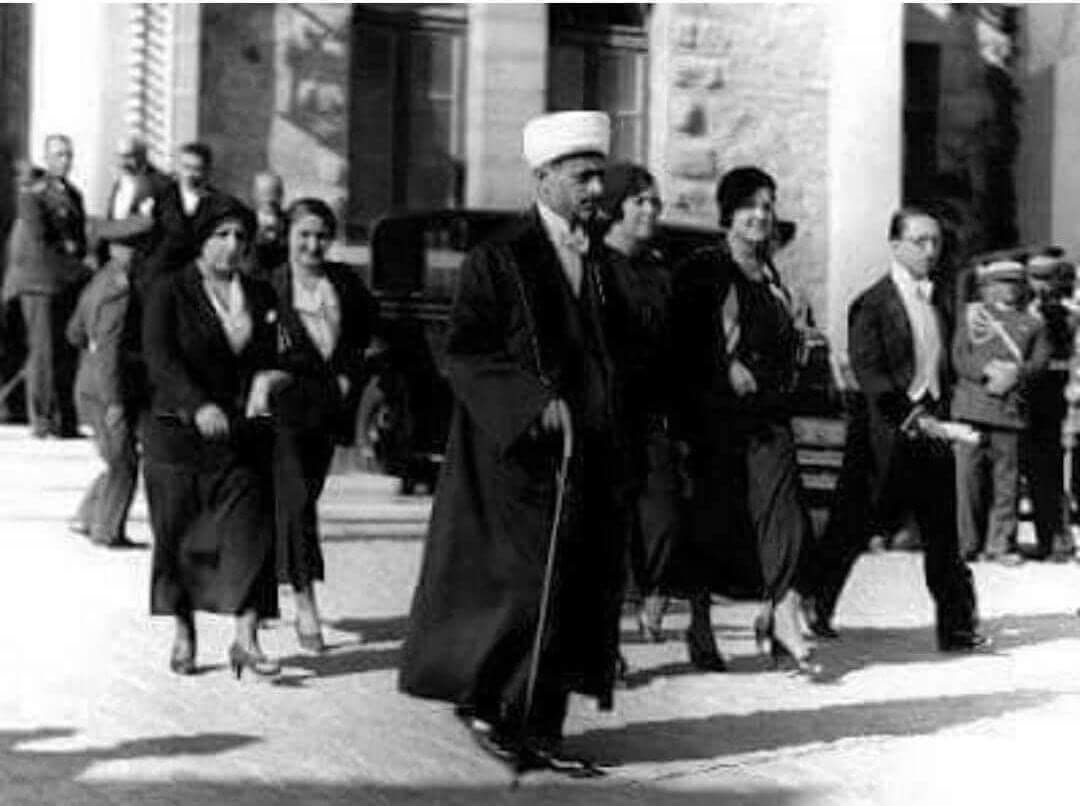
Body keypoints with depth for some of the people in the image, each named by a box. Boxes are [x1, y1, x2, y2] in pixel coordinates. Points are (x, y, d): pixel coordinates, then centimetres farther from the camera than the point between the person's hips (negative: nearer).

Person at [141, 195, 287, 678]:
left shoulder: (260, 297, 10)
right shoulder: (170, 291, -4)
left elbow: (270, 357, 14)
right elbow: (159, 358, -15)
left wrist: (265, 378, -11)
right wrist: (198, 405, -29)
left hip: (241, 436, 3)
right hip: (176, 433, -3)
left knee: (249, 530, -7)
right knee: (179, 534, 5)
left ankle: (246, 640, -7)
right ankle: (184, 635, 20)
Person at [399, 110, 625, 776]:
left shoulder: (600, 262, 13)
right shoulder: (499, 259, -7)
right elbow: (465, 354, -12)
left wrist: (606, 434, 11)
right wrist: (535, 402, -21)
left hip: (588, 458, 7)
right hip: (520, 457, -6)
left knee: (579, 590, 5)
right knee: (525, 587, -8)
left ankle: (540, 728, 14)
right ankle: (479, 699, 13)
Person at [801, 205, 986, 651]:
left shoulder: (936, 302, 14)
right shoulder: (872, 304, -8)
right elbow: (868, 373, -15)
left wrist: (939, 414, 7)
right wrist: (911, 416, -20)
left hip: (931, 430, 6)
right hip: (887, 435, -6)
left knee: (943, 532, 4)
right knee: (852, 527, 4)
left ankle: (957, 625, 7)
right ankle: (812, 605, 21)